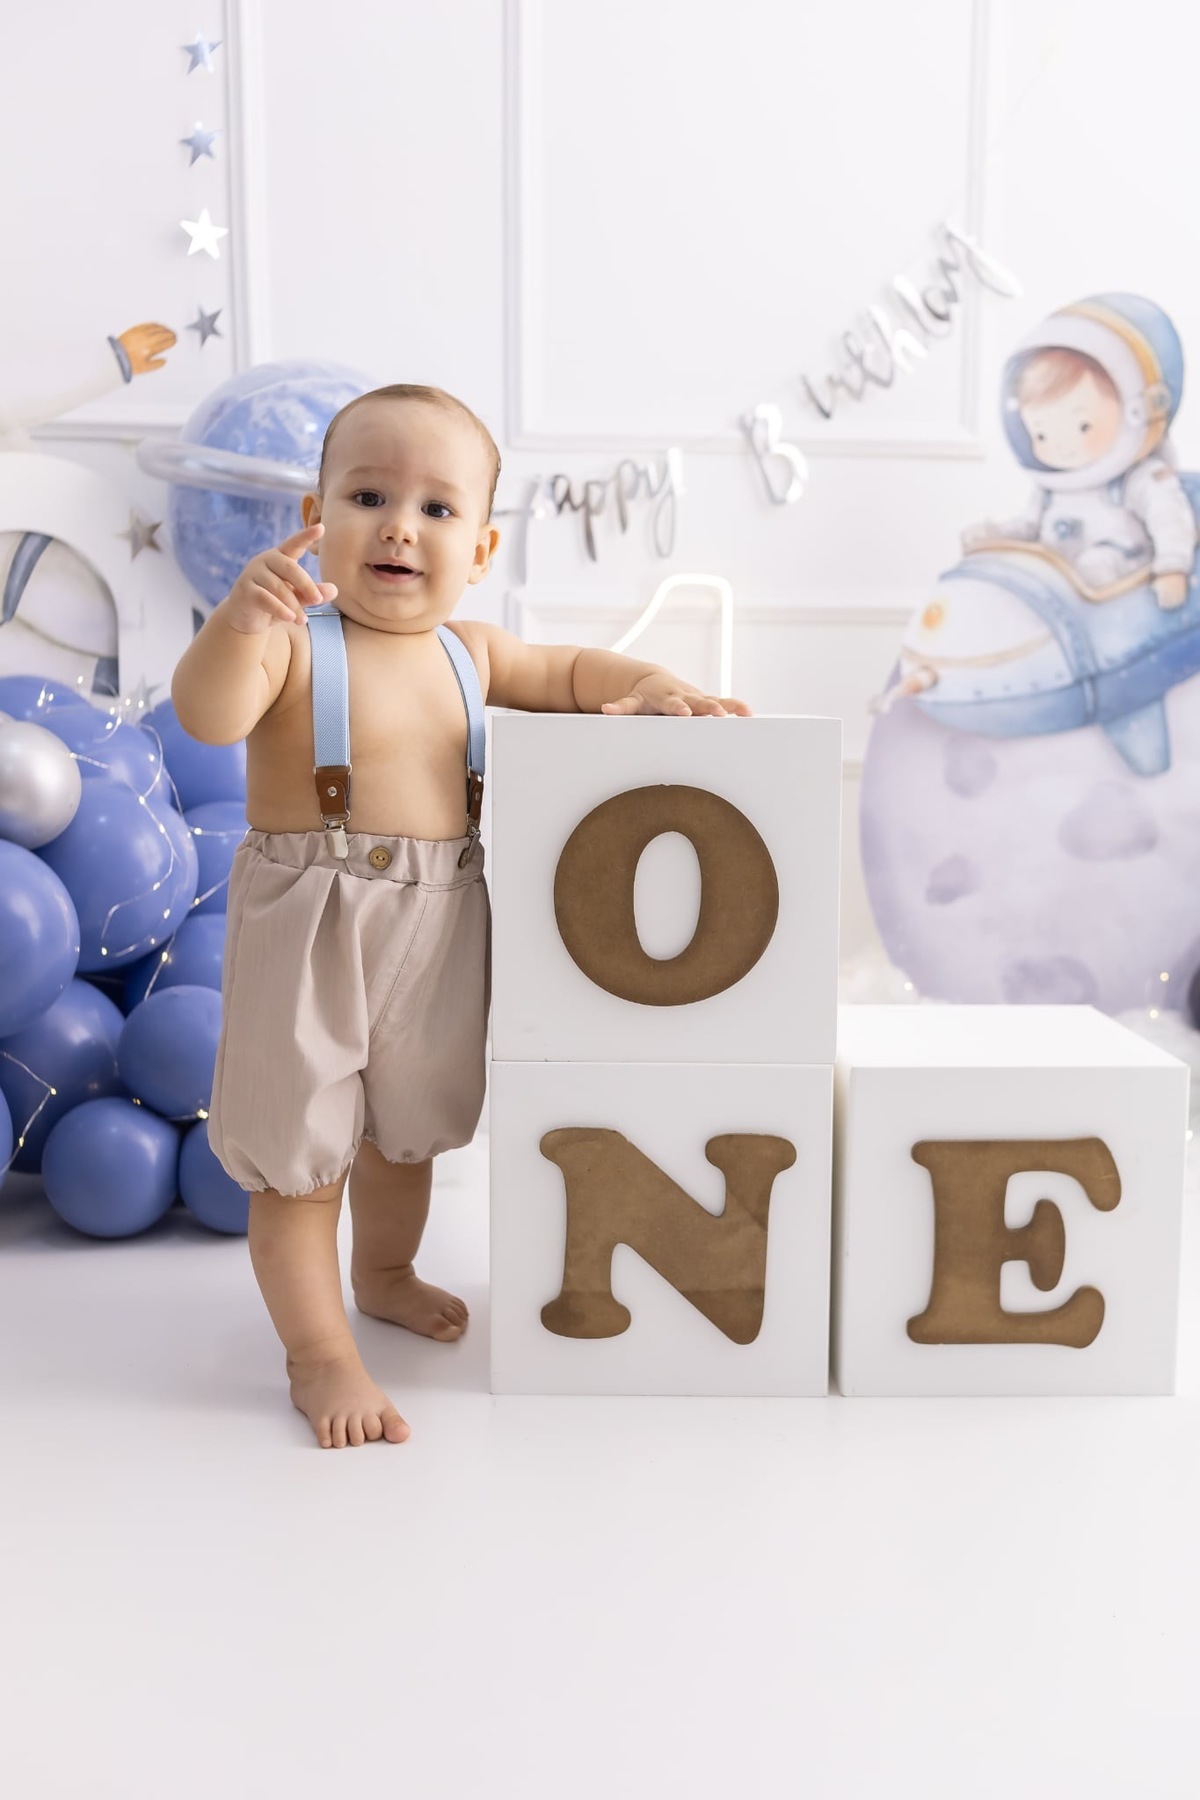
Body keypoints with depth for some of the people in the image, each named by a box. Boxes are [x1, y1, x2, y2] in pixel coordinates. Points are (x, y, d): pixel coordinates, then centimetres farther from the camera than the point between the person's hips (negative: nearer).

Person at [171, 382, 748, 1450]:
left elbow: (571, 670, 18)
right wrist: (239, 622, -48)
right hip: (310, 934, -6)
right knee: (300, 1155, 4)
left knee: (407, 1129, 25)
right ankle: (319, 1355, 21)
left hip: (437, 931, 6)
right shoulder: (293, 641, -14)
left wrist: (652, 685, 0)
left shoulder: (469, 653, 5)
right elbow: (208, 716, -31)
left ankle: (384, 1274, 51)